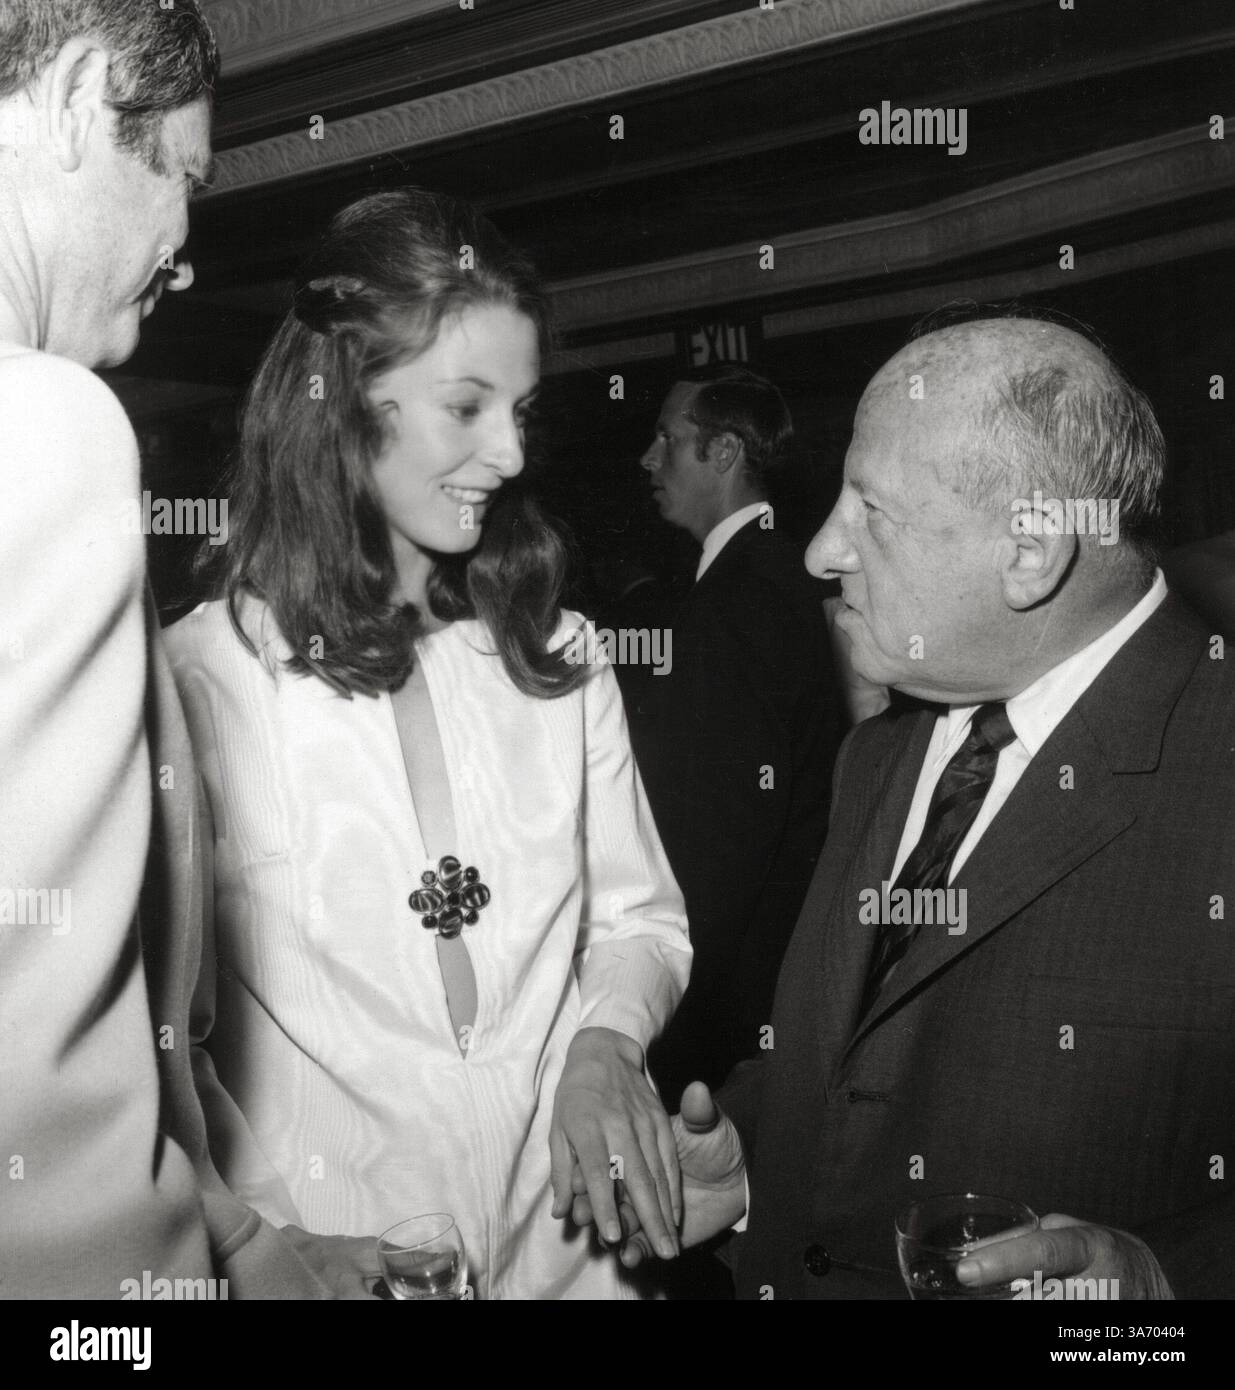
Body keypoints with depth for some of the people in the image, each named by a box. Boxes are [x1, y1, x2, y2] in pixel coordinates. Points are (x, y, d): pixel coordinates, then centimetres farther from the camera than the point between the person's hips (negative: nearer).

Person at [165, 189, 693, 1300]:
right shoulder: (197, 679, -12)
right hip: (324, 1258, -3)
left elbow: (641, 919, 7)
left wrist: (606, 1043, -13)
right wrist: (263, 1247, -22)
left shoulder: (559, 665, 1)